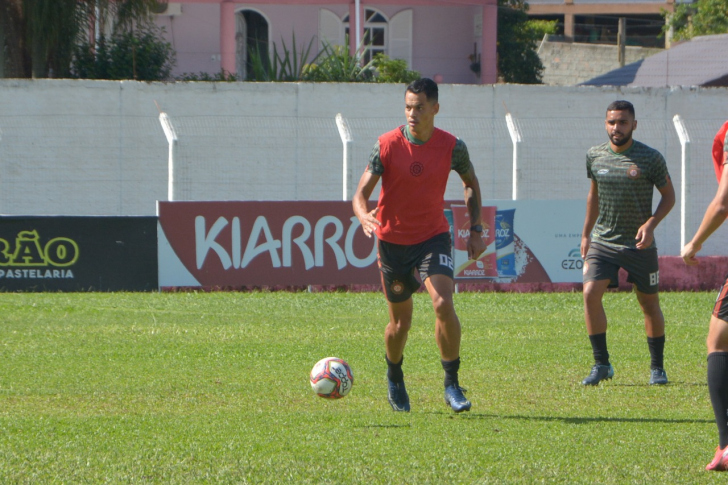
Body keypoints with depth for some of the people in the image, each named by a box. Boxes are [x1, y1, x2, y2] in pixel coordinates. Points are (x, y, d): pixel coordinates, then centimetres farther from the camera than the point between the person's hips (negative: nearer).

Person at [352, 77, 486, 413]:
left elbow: (471, 183, 12)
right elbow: (361, 192, -11)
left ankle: (452, 384, -12)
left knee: (443, 303, -24)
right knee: (401, 322, 8)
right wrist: (363, 215, -34)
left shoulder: (452, 147, -7)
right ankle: (394, 380, 37)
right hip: (392, 240, 0)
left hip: (433, 237, 0)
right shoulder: (387, 145, -11)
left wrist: (475, 228, 6)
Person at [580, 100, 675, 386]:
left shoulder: (651, 158, -8)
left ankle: (657, 367, 23)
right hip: (603, 241, 2)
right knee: (591, 294, -17)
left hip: (639, 244, -2)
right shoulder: (594, 156, 3)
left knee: (649, 304, 7)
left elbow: (668, 196, 1)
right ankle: (601, 365, -8)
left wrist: (651, 224, -15)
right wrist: (586, 234, 19)